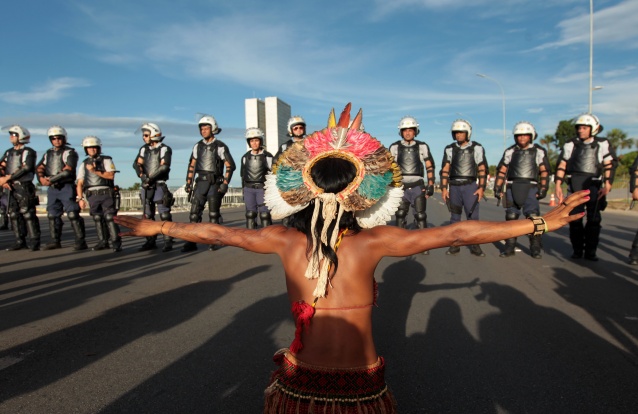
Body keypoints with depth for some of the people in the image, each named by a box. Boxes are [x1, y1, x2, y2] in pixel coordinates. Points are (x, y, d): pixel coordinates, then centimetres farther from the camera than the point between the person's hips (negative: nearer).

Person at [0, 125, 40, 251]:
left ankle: (35, 242, -6)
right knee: (14, 214, 7)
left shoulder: (28, 152, -3)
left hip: (24, 187, -7)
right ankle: (20, 241, 14)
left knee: (28, 214, -9)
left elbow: (26, 169, -15)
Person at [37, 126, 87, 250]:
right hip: (52, 189, 7)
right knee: (52, 215, 10)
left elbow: (67, 170, -15)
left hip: (66, 187, -7)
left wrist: (51, 179, -17)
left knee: (73, 214, -11)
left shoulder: (70, 152, -2)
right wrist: (42, 178, -11)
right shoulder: (48, 154, 19)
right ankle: (55, 241, 18)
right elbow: (40, 168, 10)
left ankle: (81, 240, -9)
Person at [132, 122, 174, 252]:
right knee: (148, 215, 10)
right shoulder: (144, 149, 15)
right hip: (146, 186, 6)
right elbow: (137, 164, 5)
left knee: (164, 214, -9)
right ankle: (150, 241, 18)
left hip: (159, 185, -6)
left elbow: (164, 166, -14)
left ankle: (168, 241, -6)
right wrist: (142, 175, -14)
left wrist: (151, 178, -18)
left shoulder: (165, 149, -2)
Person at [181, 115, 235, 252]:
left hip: (214, 183, -4)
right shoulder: (198, 146, 12)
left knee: (214, 214, 1)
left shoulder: (220, 146, -3)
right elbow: (192, 165, 15)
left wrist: (225, 183, -11)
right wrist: (188, 182, 9)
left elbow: (230, 166, -5)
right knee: (194, 212, -4)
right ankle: (192, 242, -2)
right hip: (200, 182, 4)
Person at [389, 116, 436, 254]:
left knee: (420, 216, 0)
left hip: (417, 186, -1)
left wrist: (431, 185, -2)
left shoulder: (422, 147, 3)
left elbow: (430, 167, 5)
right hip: (401, 187, 1)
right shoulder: (394, 147, 3)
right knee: (400, 215, 5)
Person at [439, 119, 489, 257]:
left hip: (470, 186, -2)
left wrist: (481, 188, -7)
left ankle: (475, 246, 3)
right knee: (454, 217, 6)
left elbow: (482, 169, 0)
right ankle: (454, 245, 13)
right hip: (454, 186, 2)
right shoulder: (449, 149, 7)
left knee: (472, 216, -5)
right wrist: (444, 188, -2)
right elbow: (445, 170, 5)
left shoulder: (477, 148, 2)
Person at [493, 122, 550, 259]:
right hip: (512, 187, 2)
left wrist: (543, 189, -5)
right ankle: (509, 247, 8)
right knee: (511, 217, 1)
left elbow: (544, 172, 4)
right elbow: (501, 171, 10)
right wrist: (497, 188, 3)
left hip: (531, 188, -1)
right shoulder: (510, 152, 10)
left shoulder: (539, 151, 7)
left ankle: (535, 248, -2)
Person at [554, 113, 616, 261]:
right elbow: (561, 165, 5)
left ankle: (590, 251, 7)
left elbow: (609, 166, 0)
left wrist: (607, 184, -11)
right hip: (575, 184, 1)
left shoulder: (602, 144, 5)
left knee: (594, 219, 0)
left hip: (594, 185, 0)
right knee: (575, 218, 1)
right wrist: (558, 185, -3)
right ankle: (577, 250, 10)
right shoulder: (570, 145, 7)